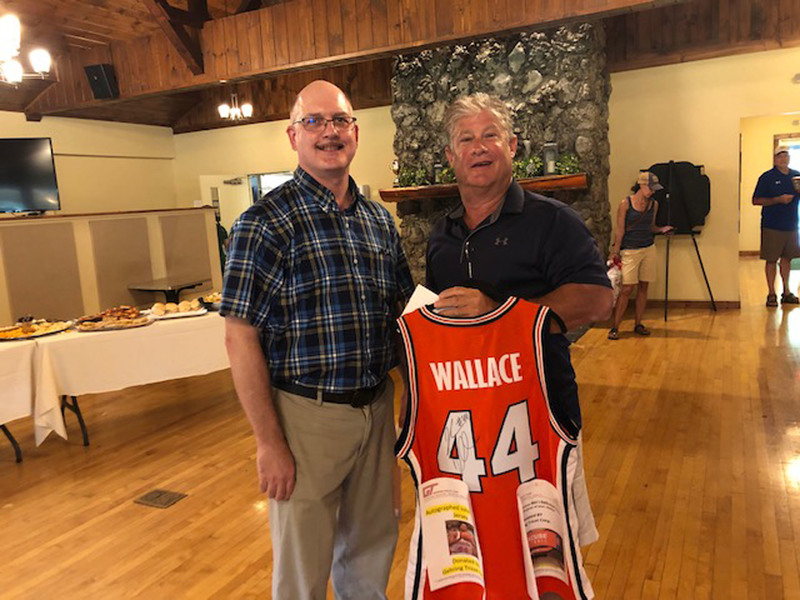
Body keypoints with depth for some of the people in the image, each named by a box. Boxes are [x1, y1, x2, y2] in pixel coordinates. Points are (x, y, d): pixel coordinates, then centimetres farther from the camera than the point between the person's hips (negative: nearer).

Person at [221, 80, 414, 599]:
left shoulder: (379, 220, 6)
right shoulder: (267, 222, -12)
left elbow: (403, 312, 13)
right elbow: (241, 337, -14)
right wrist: (269, 442, -15)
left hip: (377, 408, 5)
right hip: (307, 415, -5)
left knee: (373, 543, 22)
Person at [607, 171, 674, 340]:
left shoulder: (654, 204, 7)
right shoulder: (626, 203, -7)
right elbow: (620, 230, -6)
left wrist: (661, 229, -1)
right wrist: (616, 252, -8)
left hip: (649, 249, 5)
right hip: (630, 250, -5)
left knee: (643, 287, 7)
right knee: (627, 289, -8)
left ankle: (638, 324, 17)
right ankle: (615, 327, -2)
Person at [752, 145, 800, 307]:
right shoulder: (767, 177, -3)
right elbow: (756, 200, -7)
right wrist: (778, 199, -17)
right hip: (772, 226, -4)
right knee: (771, 259, -1)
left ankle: (786, 292, 21)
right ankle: (771, 293, 6)